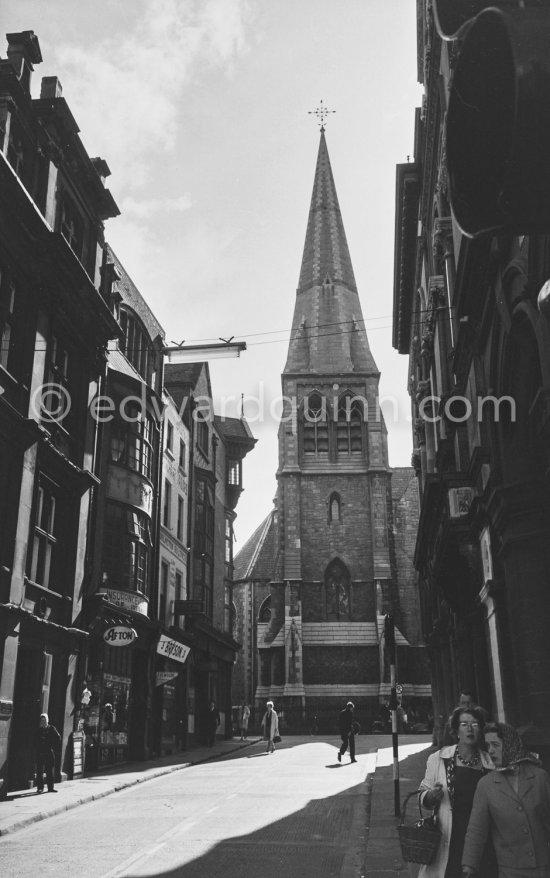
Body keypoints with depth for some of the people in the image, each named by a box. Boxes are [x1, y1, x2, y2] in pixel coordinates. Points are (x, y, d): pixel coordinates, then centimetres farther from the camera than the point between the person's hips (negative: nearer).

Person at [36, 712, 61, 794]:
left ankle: (50, 787, 9)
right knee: (39, 771, -1)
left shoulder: (51, 728, 2)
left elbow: (58, 738, 1)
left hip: (49, 753, 0)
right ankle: (40, 787, 7)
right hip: (39, 753, 0)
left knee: (50, 771, 3)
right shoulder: (38, 729, 4)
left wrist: (52, 746, -2)